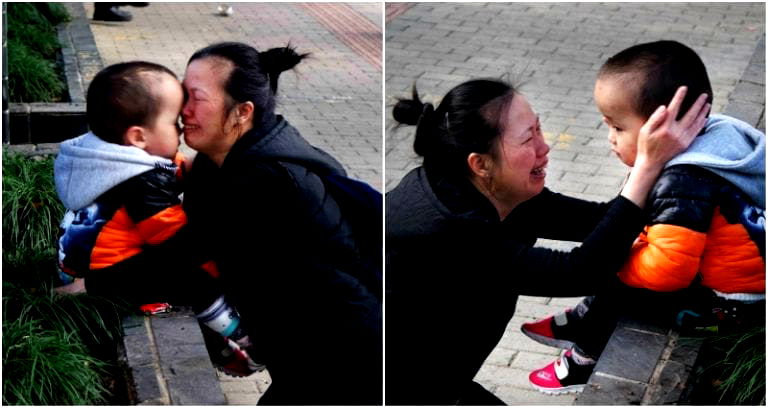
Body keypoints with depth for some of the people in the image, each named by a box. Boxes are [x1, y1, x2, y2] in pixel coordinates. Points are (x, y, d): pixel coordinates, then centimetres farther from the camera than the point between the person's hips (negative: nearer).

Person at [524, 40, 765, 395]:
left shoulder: (685, 183, -32)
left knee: (615, 288, -5)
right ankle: (580, 323, 32)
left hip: (727, 301, -10)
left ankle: (585, 359, 21)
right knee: (619, 250, 16)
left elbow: (668, 267, -35)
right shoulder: (716, 134, -2)